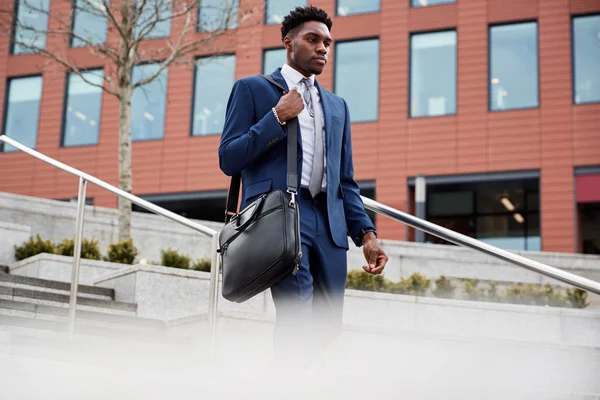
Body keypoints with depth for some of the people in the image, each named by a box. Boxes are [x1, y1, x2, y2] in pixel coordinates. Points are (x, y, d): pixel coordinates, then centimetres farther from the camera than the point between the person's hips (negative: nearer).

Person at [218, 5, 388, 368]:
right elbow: (228, 160, 0)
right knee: (297, 320, -18)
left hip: (329, 222, 6)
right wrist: (277, 116, -7)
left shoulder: (338, 106, 25)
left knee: (327, 325, 3)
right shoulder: (253, 89, 9)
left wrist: (366, 232, 9)